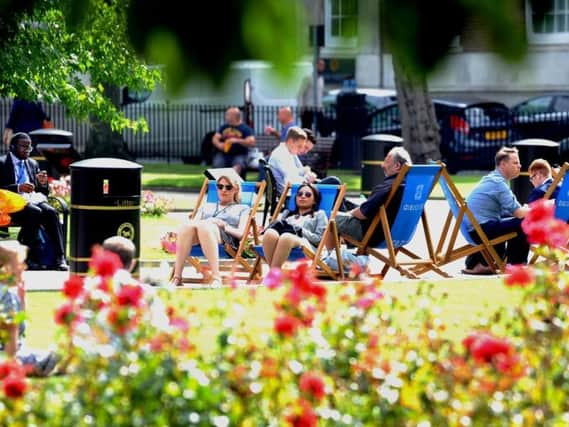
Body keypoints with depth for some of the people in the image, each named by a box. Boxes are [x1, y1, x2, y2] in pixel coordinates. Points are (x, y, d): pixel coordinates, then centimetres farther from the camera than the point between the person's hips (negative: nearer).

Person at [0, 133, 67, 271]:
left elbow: (44, 192, 23)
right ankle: (33, 258, -33)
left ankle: (59, 258, -36)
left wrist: (43, 183, 0)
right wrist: (18, 188, -19)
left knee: (51, 212, -27)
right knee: (35, 212, -34)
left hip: (34, 199, 5)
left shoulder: (33, 164, 23)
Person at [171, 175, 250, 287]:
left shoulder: (242, 209, 29)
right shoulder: (206, 207, 40)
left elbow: (241, 233, 11)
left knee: (204, 227, -40)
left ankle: (216, 278, -51)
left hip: (226, 237, -3)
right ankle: (176, 277, -46)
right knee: (187, 226, -36)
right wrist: (205, 222, -3)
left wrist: (224, 226, -8)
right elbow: (194, 222, 21)